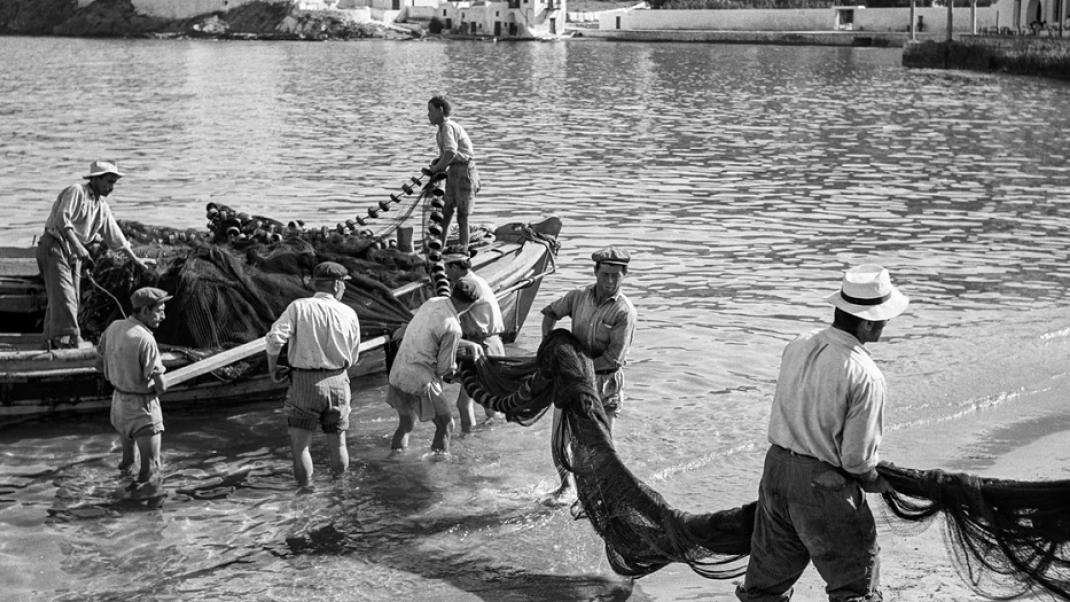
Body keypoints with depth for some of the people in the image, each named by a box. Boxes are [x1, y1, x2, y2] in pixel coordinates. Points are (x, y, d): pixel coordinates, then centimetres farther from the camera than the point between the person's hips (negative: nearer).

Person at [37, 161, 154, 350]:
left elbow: (114, 235, 21)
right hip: (54, 246, -8)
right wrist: (78, 246, -29)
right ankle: (68, 338, -22)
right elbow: (62, 219, -22)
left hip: (74, 253, 8)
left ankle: (53, 339, 11)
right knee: (63, 294, -16)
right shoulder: (76, 192, -11)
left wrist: (135, 259, 21)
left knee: (72, 298, 5)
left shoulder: (102, 206, 14)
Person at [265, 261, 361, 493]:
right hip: (338, 382, 2)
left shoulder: (298, 307, -7)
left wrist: (272, 369, -3)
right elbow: (352, 358, 6)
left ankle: (306, 488, 2)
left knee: (300, 445, 6)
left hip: (304, 382, -2)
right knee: (338, 444, 17)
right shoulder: (349, 314, 0)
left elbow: (275, 338, -18)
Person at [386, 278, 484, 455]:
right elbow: (444, 369, -10)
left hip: (397, 375, 8)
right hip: (420, 382, -8)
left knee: (406, 423, 26)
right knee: (445, 424, 9)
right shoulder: (452, 328, -20)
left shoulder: (432, 302, 1)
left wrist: (469, 345, 15)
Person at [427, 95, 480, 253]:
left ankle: (463, 250, 0)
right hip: (454, 171, 9)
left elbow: (450, 154, -26)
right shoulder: (443, 127, 14)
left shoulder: (448, 127, -16)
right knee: (446, 211, 9)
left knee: (462, 215, -4)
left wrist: (436, 168, -14)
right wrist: (437, 162, 0)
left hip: (464, 170, -9)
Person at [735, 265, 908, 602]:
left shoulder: (797, 347, -1)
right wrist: (876, 483, 5)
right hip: (823, 485, -7)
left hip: (777, 470, 7)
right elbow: (857, 458, -17)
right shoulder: (865, 377, -20)